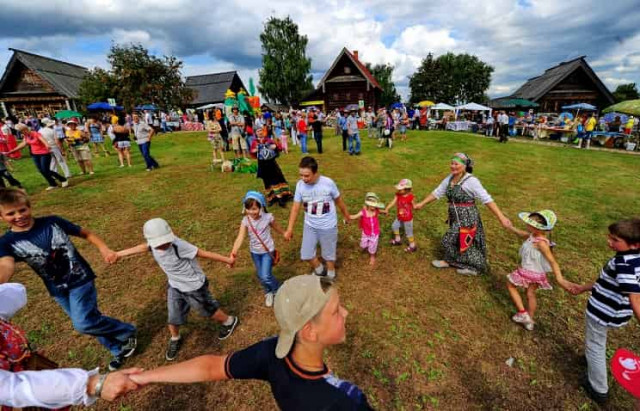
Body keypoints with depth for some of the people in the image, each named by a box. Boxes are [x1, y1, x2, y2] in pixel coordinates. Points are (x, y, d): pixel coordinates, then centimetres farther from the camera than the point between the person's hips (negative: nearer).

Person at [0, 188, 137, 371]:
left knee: (83, 323, -12)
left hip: (81, 279, -3)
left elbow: (86, 234, -1)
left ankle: (127, 332, 14)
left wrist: (104, 249, -19)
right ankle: (119, 349, 36)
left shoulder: (52, 222, -9)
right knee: (91, 320, 14)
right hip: (58, 290, 3)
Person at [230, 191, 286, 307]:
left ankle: (279, 291, 21)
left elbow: (277, 227, 0)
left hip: (268, 250, -3)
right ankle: (268, 293, 45)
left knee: (266, 276, -10)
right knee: (260, 276, 15)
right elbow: (240, 237, -25)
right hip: (254, 252, 3)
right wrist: (234, 251, -39)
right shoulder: (245, 220, -16)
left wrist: (285, 234, 17)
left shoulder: (268, 217, -20)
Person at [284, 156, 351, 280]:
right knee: (305, 255, 12)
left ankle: (330, 274, 46)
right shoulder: (300, 185, -14)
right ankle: (319, 270, 43)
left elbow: (339, 200, -4)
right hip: (310, 226, 3)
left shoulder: (328, 183, -22)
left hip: (328, 226, -3)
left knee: (329, 253, 16)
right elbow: (295, 208, -4)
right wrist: (289, 229, -4)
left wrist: (346, 215, 11)